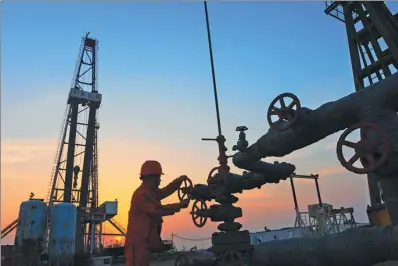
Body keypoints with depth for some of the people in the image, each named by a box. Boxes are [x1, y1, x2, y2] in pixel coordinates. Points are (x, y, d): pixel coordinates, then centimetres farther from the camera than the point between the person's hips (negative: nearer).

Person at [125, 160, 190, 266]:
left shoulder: (149, 192, 15)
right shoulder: (142, 195, -18)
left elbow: (165, 191, 20)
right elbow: (158, 210, -26)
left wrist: (178, 180, 4)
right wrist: (179, 205, -18)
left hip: (144, 242, 10)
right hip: (138, 243, -10)